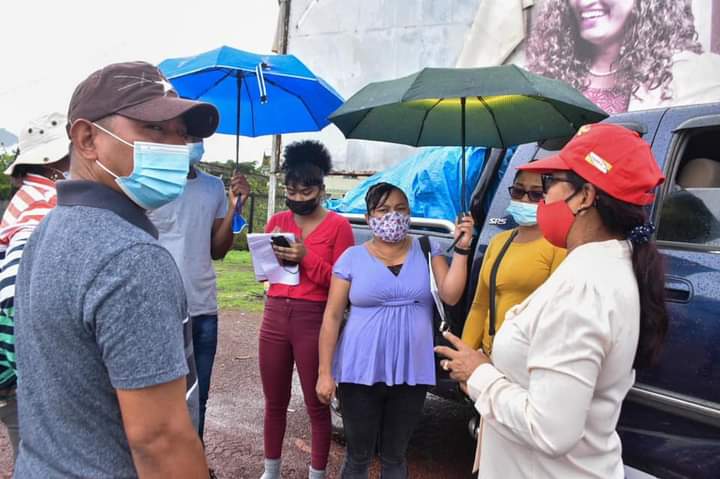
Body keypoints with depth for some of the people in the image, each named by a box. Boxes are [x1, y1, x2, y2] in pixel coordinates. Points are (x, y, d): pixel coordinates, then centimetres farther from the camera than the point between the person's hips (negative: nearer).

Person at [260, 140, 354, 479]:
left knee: (317, 405, 6)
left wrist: (306, 257, -19)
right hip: (274, 316, 5)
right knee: (274, 402, 16)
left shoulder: (338, 225, -5)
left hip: (314, 320, -4)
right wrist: (272, 254, -8)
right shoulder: (277, 221, 9)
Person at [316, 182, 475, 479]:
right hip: (360, 372, -1)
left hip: (412, 373, 2)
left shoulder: (427, 251, 3)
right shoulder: (353, 257, -2)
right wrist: (325, 372, -7)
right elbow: (332, 316, -3)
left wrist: (461, 248, -18)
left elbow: (450, 296, -9)